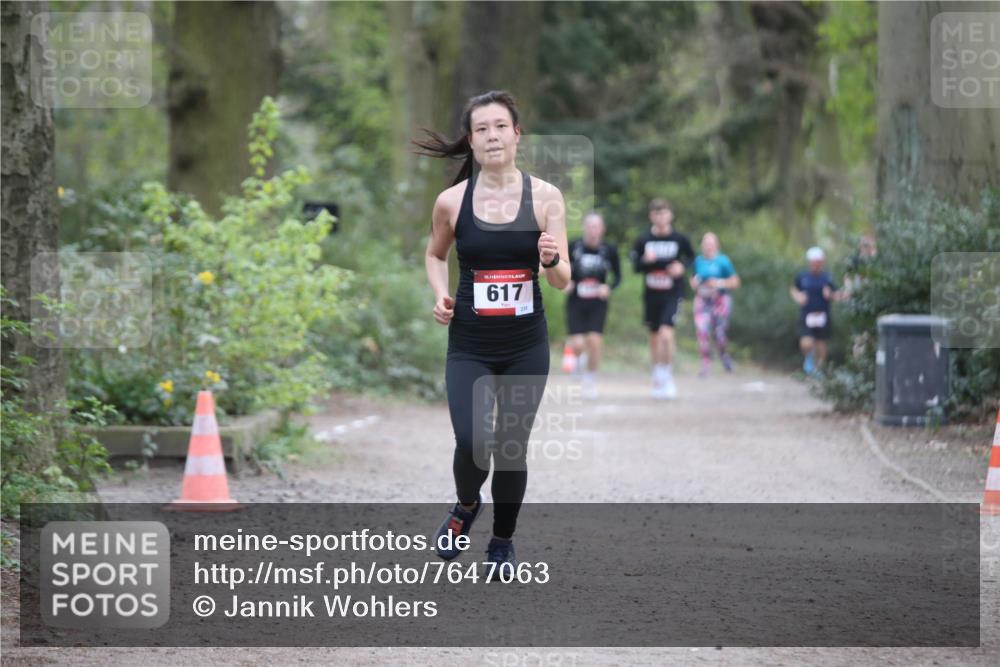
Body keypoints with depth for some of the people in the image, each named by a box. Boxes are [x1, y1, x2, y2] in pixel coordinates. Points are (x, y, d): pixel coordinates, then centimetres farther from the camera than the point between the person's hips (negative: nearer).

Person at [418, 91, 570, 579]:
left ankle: (502, 543, 29)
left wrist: (551, 261, -24)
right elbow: (435, 255, 15)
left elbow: (563, 281, -2)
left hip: (527, 346, 1)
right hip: (469, 346, -1)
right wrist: (440, 295, -3)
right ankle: (465, 507, 19)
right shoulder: (452, 202, -5)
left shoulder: (545, 197, -5)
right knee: (472, 442, -15)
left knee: (512, 447, 6)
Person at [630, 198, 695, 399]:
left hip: (672, 294, -3)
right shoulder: (643, 240, 1)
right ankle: (657, 377, 30)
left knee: (666, 334, -20)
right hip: (651, 295, 3)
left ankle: (667, 374, -4)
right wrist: (646, 260, -18)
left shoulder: (680, 239, -3)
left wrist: (682, 266, -7)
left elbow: (691, 257, 13)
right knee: (654, 337, 12)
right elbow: (635, 266, 3)